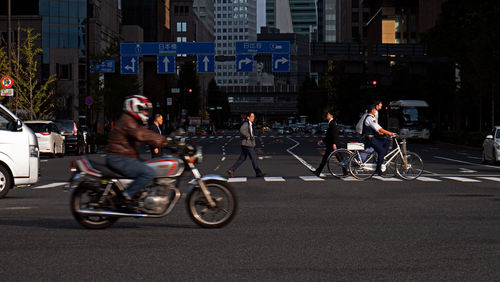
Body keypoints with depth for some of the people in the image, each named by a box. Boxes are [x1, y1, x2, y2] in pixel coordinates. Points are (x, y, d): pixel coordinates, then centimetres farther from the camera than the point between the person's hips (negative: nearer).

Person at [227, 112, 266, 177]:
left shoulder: (250, 124, 18)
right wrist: (248, 136, -22)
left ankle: (231, 170, 9)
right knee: (254, 157, -5)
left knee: (242, 159, 10)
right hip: (247, 144, -10)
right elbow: (241, 130, -32)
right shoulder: (246, 123, -13)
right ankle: (258, 173, 0)